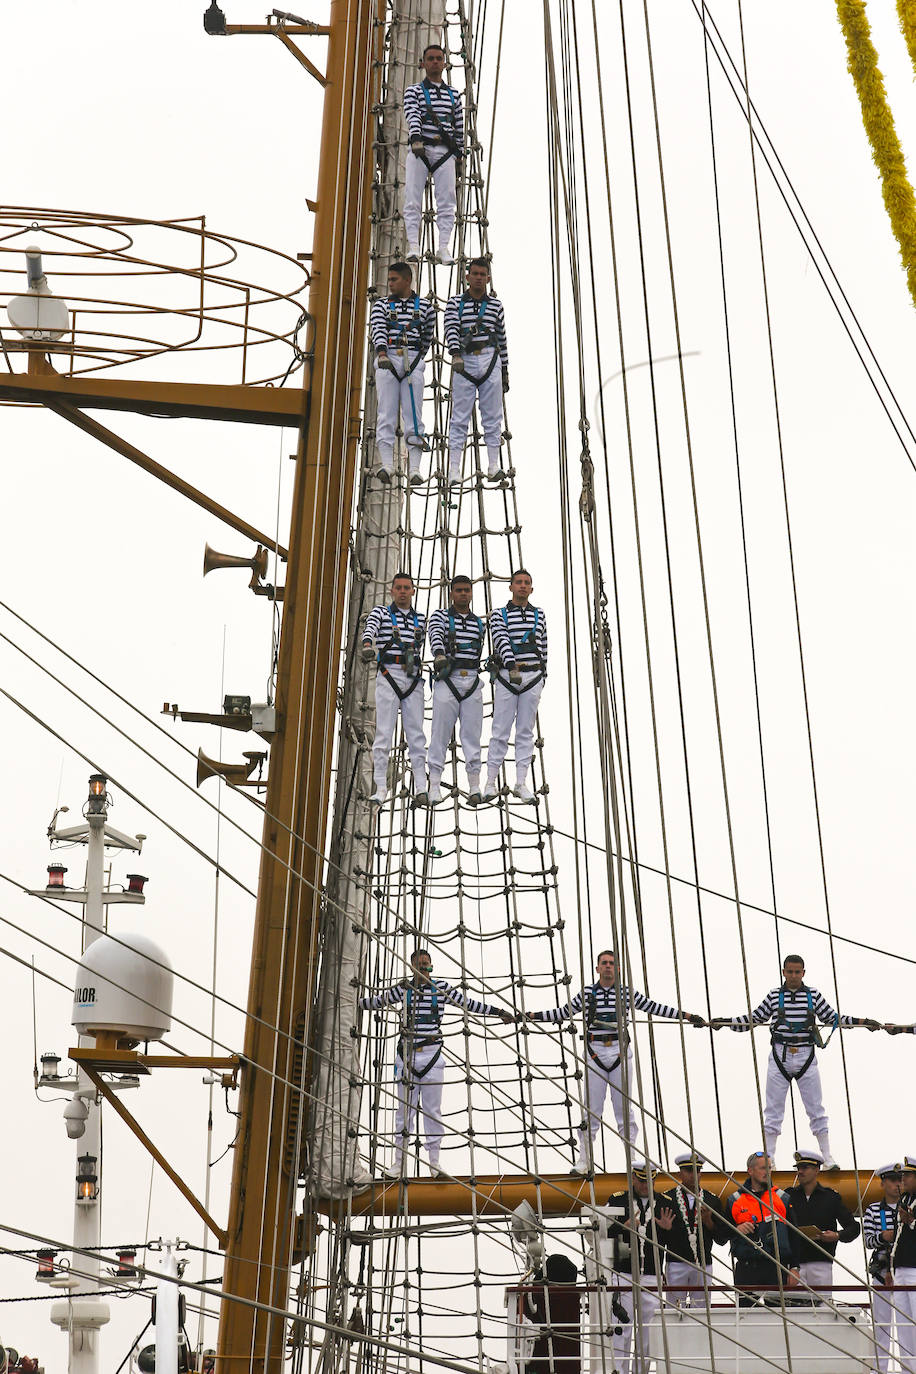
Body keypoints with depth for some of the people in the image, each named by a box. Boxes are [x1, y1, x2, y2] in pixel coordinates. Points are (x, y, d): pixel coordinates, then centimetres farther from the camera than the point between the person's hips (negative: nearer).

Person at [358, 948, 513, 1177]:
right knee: (404, 1109, 4)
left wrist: (498, 1011, 12)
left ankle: (434, 1162, 9)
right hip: (407, 1055, 0)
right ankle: (400, 1163, 9)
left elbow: (469, 1003, 12)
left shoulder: (441, 987, 5)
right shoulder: (403, 988, 5)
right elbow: (377, 1001, 16)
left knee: (433, 1110, 2)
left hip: (432, 1055, 0)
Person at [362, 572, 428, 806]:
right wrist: (368, 645, -34)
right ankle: (380, 788, -5)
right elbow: (370, 629, -14)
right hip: (388, 676, -3)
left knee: (416, 734, -3)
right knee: (383, 733, -6)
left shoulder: (421, 619, 19)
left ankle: (421, 789, -6)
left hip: (413, 679, 3)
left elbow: (421, 647, 17)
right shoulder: (381, 613, 7)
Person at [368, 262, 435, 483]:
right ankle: (387, 465, -13)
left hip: (413, 362, 0)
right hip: (386, 361, 0)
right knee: (386, 415, -7)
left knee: (414, 416, -6)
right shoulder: (381, 305, 12)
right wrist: (382, 354, -22)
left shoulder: (425, 307, 12)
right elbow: (378, 331, -4)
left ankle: (414, 469, -10)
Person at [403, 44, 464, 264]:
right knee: (412, 200, -9)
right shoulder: (413, 91, 9)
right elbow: (412, 116, -9)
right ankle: (413, 246, -10)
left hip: (445, 153, 2)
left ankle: (444, 249, -6)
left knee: (447, 201, -6)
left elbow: (459, 128, 19)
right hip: (419, 149, -2)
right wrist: (416, 139, -28)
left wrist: (458, 158, 13)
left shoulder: (453, 95, 18)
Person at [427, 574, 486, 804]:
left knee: (472, 735, 1)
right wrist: (440, 655, -38)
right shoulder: (440, 616, 3)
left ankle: (474, 787, 2)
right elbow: (436, 636, -19)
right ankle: (434, 788, -4)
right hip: (446, 682, -3)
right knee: (440, 735, -5)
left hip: (472, 683, 4)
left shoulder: (479, 623, 17)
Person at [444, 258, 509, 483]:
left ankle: (493, 467, 6)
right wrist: (456, 355, -25)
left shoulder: (495, 305, 12)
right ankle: (454, 471, -5)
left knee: (492, 416, 2)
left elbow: (502, 339, 16)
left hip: (490, 360, 2)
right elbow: (451, 329, -8)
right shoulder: (455, 303, 6)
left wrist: (505, 370, 15)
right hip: (464, 362, -2)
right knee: (459, 418, -3)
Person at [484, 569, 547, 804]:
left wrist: (542, 677, 14)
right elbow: (501, 641, -14)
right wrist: (512, 666, -29)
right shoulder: (499, 614, 2)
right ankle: (491, 783, 1)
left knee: (526, 731, 3)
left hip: (533, 677, 3)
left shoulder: (539, 615, 13)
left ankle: (521, 783, 5)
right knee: (500, 731, -4)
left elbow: (543, 646, 17)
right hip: (506, 677, -3)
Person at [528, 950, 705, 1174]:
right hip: (595, 1053, 0)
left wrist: (687, 1016, 7)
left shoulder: (628, 993, 6)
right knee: (591, 1108, 0)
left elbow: (655, 1007, 10)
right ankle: (583, 1161, 4)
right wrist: (531, 1015, 9)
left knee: (624, 1107, 3)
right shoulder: (586, 993, 7)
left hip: (620, 1052, 0)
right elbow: (564, 1013, 13)